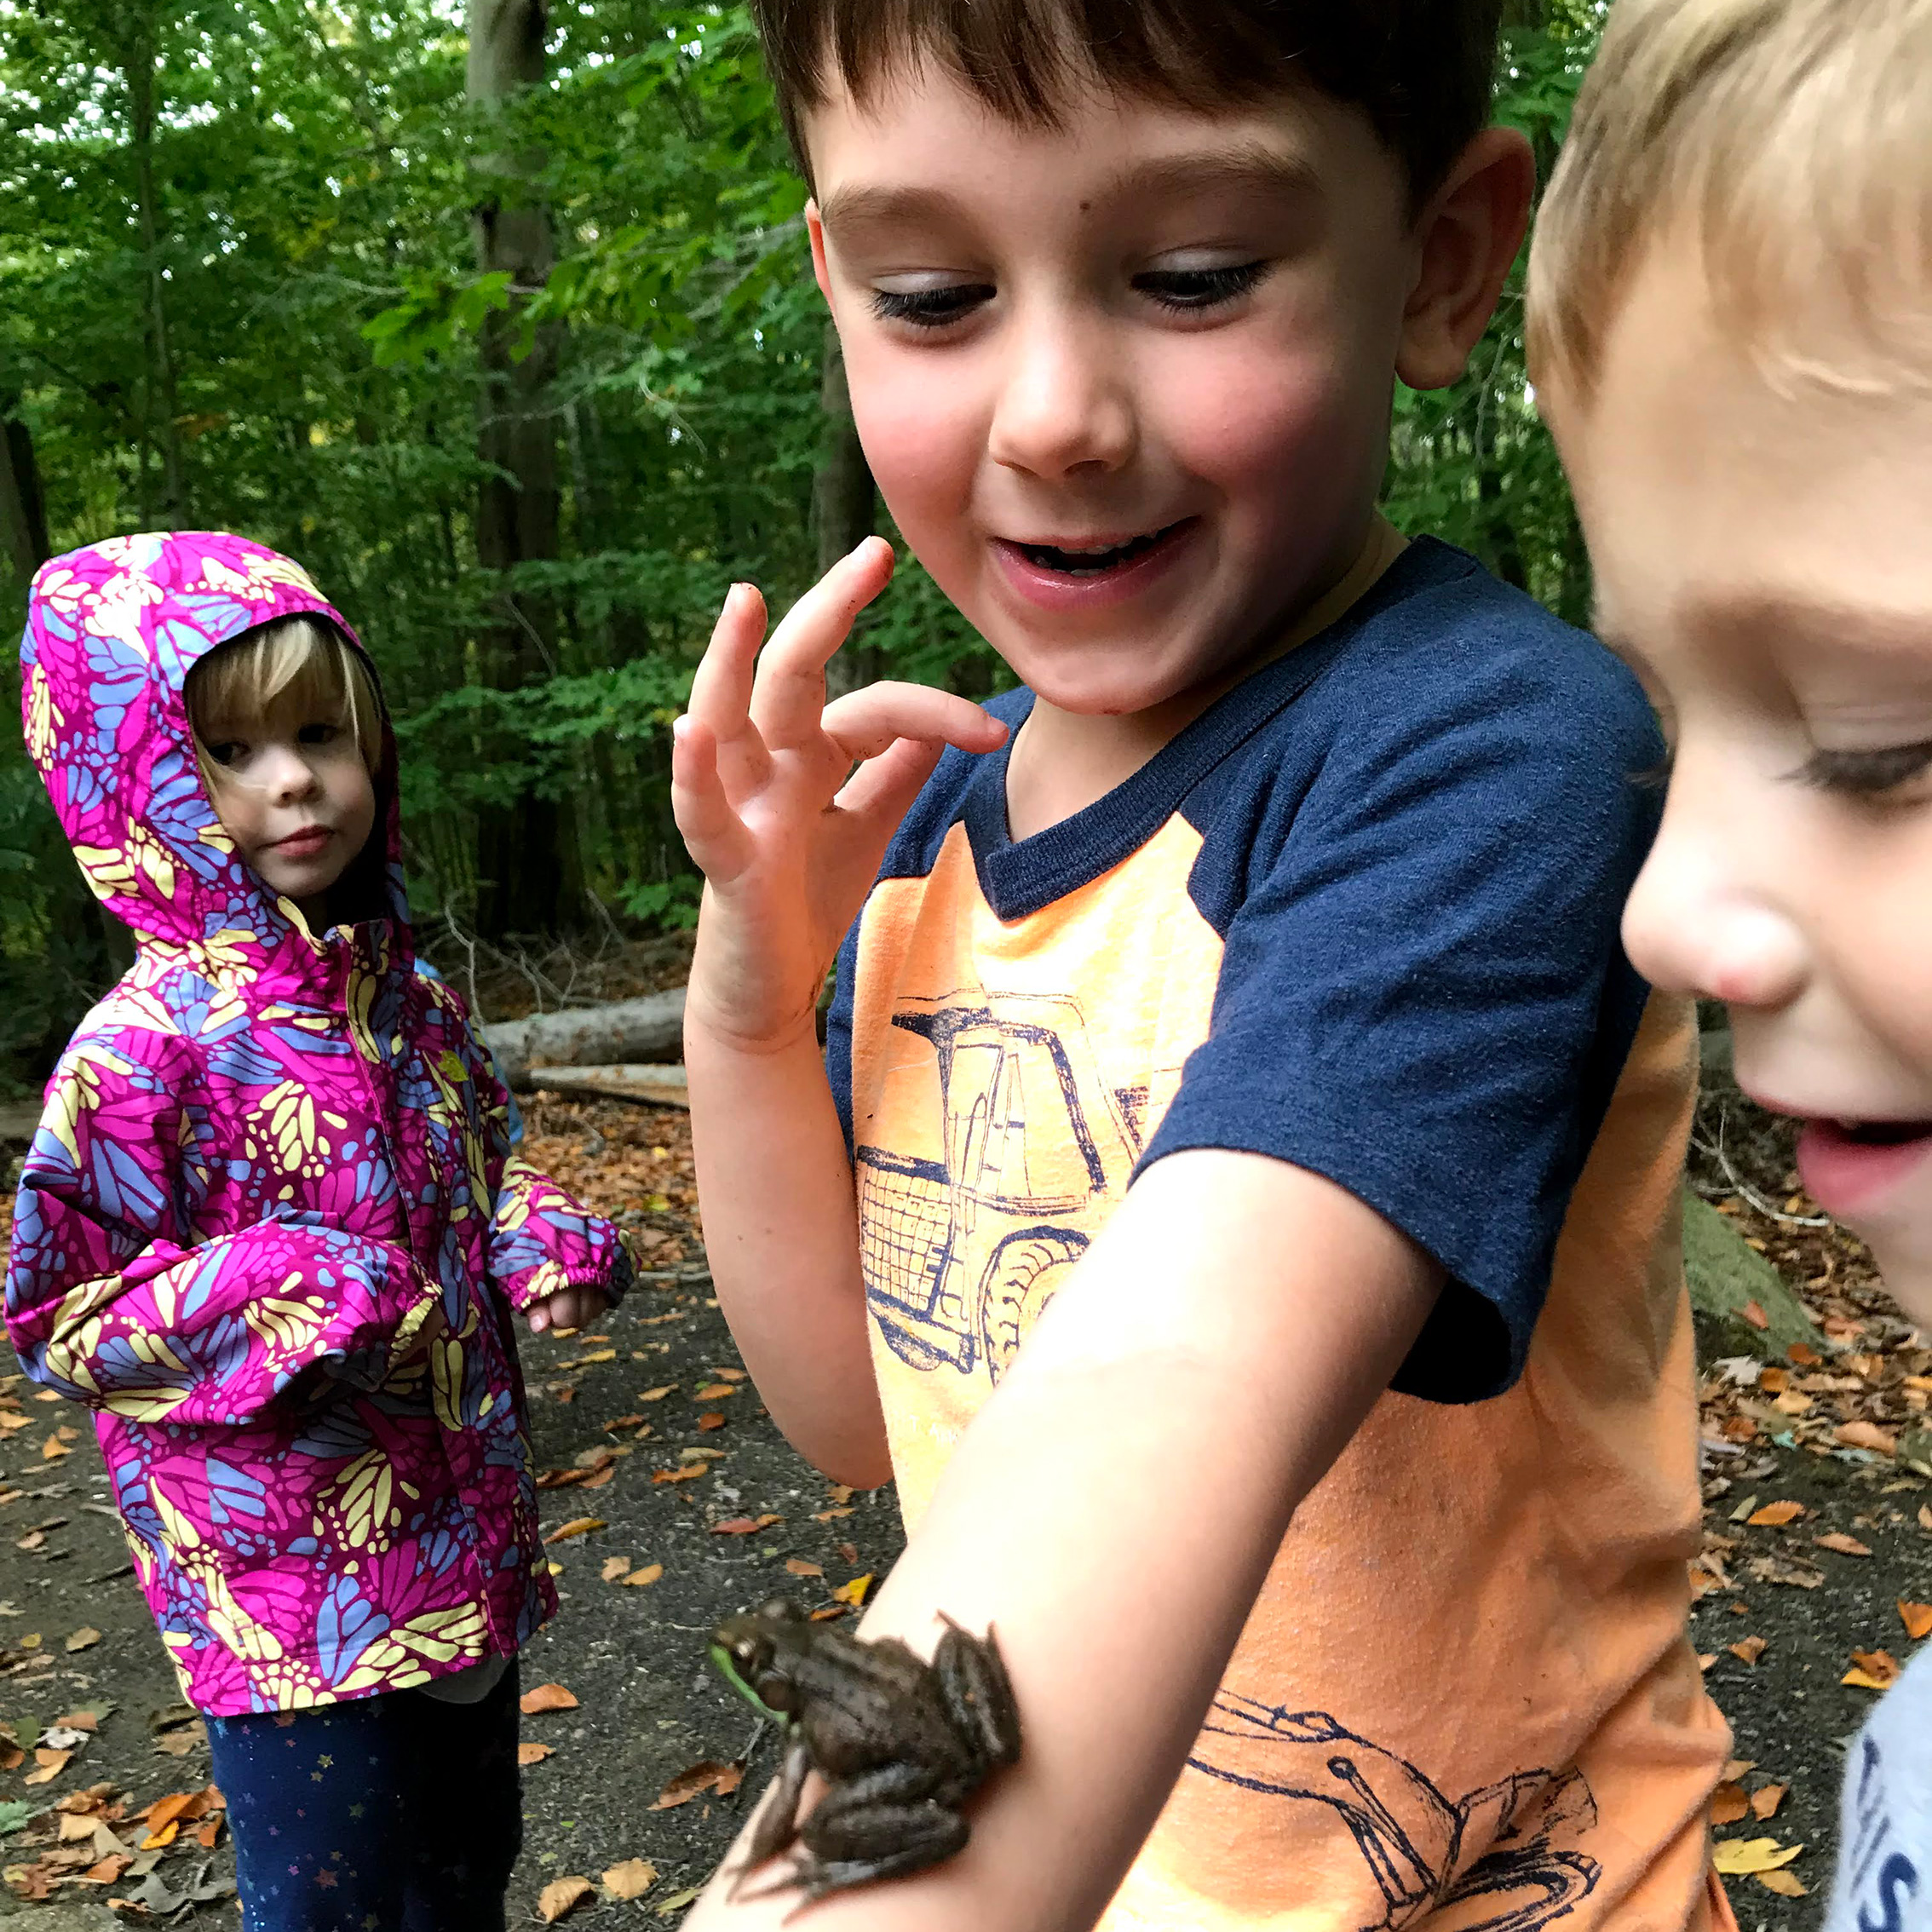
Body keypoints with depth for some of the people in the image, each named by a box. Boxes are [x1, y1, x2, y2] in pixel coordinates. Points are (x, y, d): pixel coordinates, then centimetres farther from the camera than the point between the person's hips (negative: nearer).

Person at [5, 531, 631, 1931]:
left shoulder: (412, 1000, 3)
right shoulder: (145, 1050, -17)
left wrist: (544, 1241, -3)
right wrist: (271, 1295, -26)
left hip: (463, 1543, 6)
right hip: (289, 1586, -6)